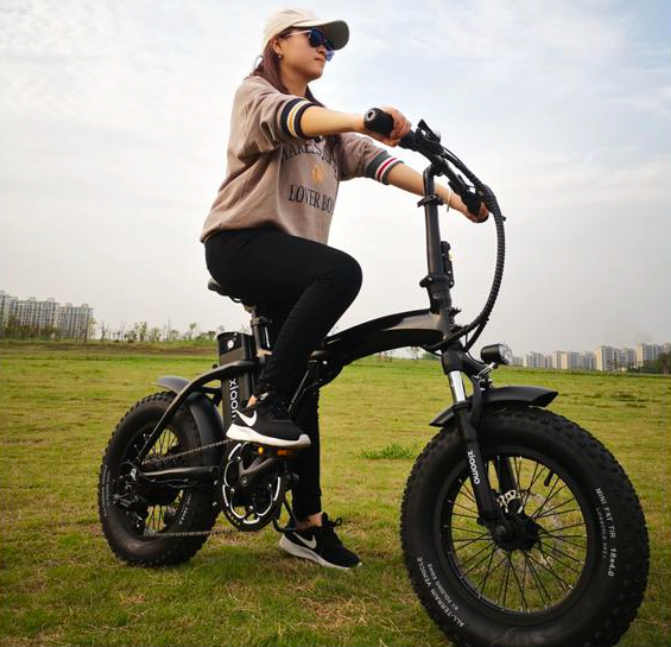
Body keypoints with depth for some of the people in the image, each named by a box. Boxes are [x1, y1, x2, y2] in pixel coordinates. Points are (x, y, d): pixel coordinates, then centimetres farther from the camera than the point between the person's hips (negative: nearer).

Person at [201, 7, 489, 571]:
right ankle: (260, 408, -29)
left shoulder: (328, 128, 23)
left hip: (292, 258, 7)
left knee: (304, 386, 3)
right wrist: (362, 119, -43)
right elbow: (289, 117, -22)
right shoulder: (254, 94, 3)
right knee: (342, 271, -34)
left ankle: (309, 522, 11)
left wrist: (450, 194, -9)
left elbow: (373, 160, 6)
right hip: (241, 243, -7)